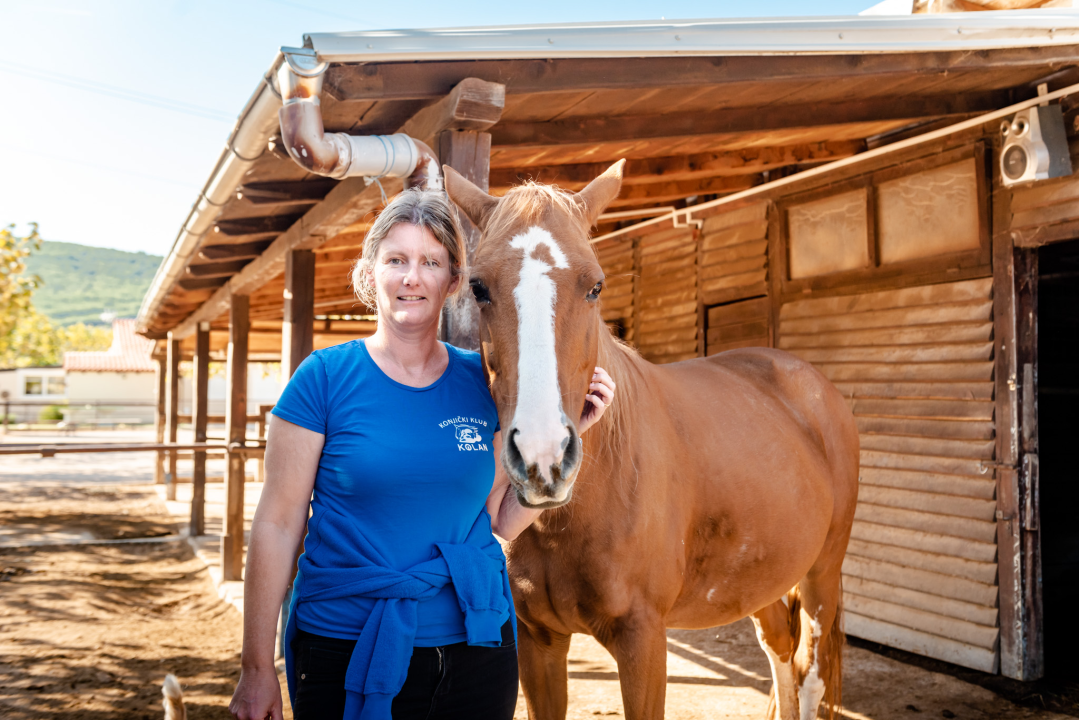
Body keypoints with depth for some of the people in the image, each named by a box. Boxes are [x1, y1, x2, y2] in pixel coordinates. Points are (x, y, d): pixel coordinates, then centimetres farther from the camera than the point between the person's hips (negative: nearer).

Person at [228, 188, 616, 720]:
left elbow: (502, 521, 6)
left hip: (476, 652, 3)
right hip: (345, 654, -3)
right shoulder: (325, 377, -7)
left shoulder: (480, 383, 2)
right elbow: (277, 524, -7)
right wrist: (257, 669, -7)